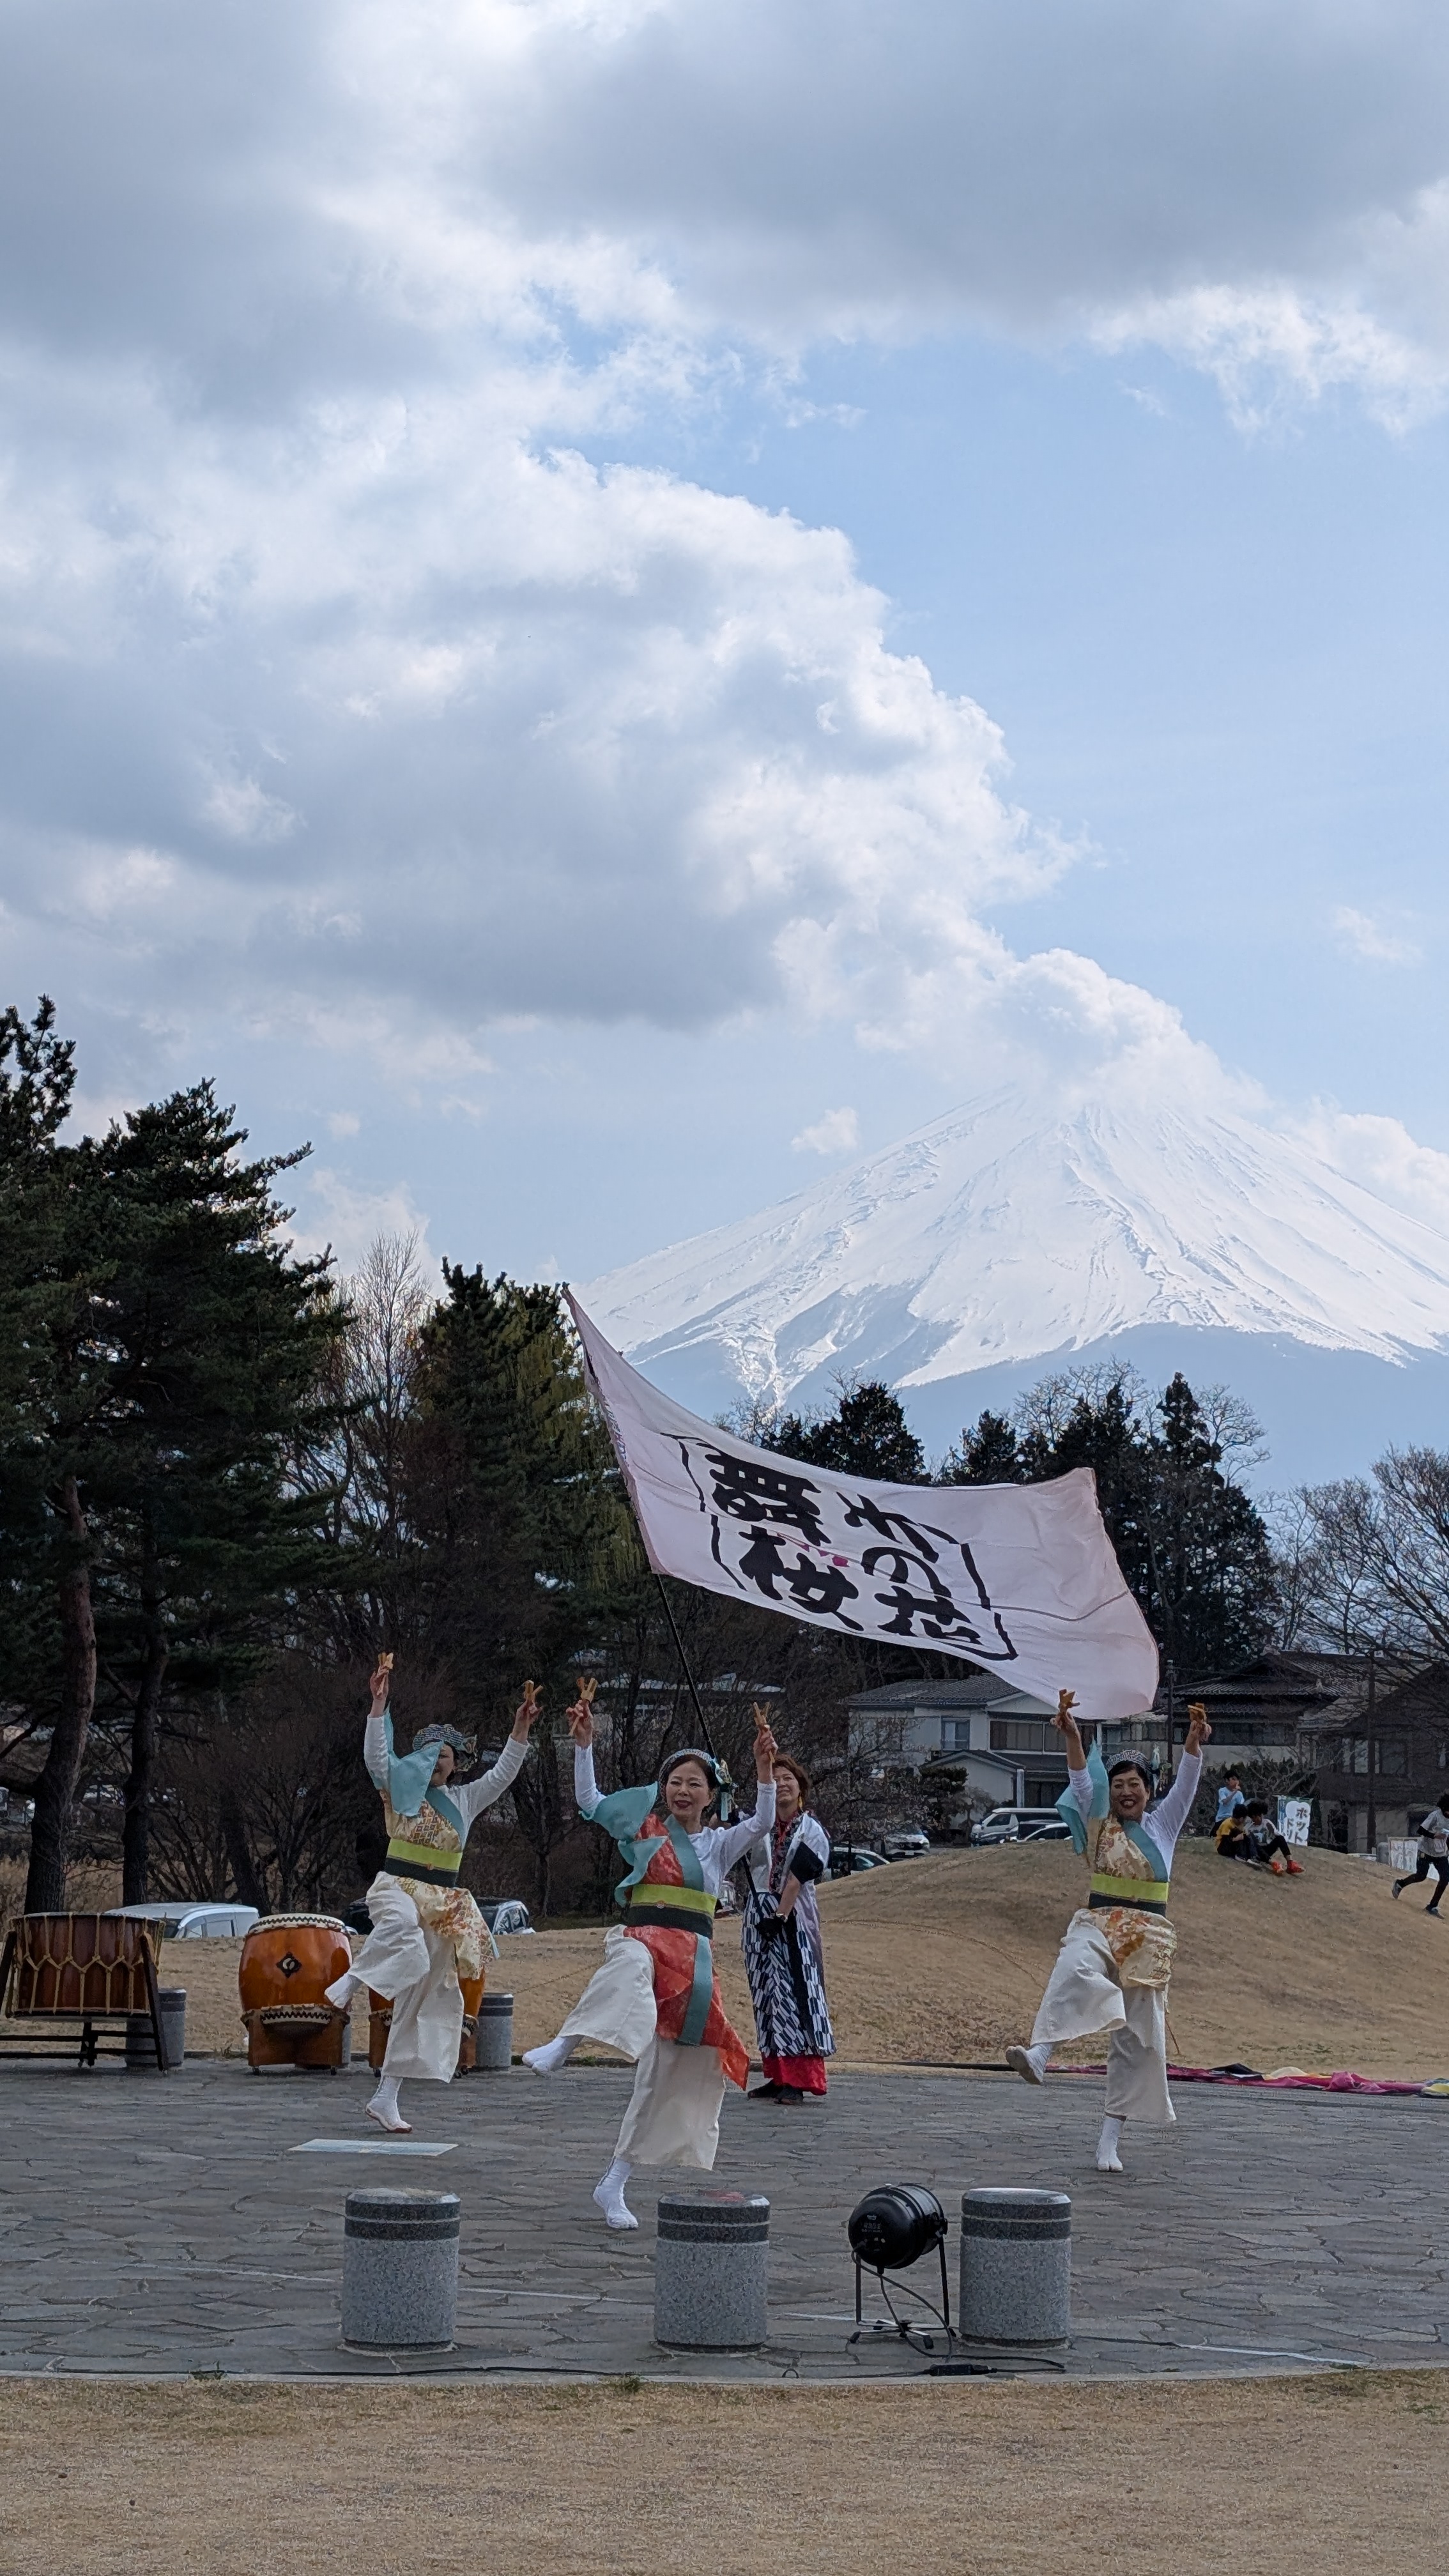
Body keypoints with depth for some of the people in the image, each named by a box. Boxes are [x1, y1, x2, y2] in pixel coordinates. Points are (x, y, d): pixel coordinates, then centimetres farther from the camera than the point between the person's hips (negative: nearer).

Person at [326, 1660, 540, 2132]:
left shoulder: (465, 1799, 13)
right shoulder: (401, 1788, 3)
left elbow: (503, 1774, 9)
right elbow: (377, 1755, -12)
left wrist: (521, 1729, -3)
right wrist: (379, 1705, -22)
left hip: (444, 1904, 5)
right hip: (398, 1887, -5)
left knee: (422, 2002, 4)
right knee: (401, 1924, -45)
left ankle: (386, 2097, 8)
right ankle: (350, 1981, -28)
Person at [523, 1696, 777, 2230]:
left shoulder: (720, 1843, 11)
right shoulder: (646, 1830, 10)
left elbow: (763, 1822, -5)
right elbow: (588, 1802, 4)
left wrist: (764, 1769, -20)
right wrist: (583, 1744, -6)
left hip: (693, 1959, 3)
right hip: (644, 1938, -3)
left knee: (665, 2081, 2)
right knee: (630, 1966, -43)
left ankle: (614, 2184, 11)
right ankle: (563, 2046, -64)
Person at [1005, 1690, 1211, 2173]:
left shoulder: (1163, 1826, 12)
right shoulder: (1099, 1824, 10)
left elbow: (1187, 1783, -2)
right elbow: (1081, 1780, -5)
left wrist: (1195, 1739, -19)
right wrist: (1072, 1736, -21)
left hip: (1148, 1941, 2)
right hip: (1099, 1927, -2)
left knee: (1138, 2040, 0)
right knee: (1074, 1969, -38)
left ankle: (1109, 2140, 7)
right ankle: (1040, 2053, -58)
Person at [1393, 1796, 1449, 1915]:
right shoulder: (1435, 1816, -22)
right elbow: (1421, 1831, -22)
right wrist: (1435, 1835, -34)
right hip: (1427, 1851, -6)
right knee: (1421, 1876, 0)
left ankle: (1433, 1906, 2)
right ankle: (1400, 1884, 31)